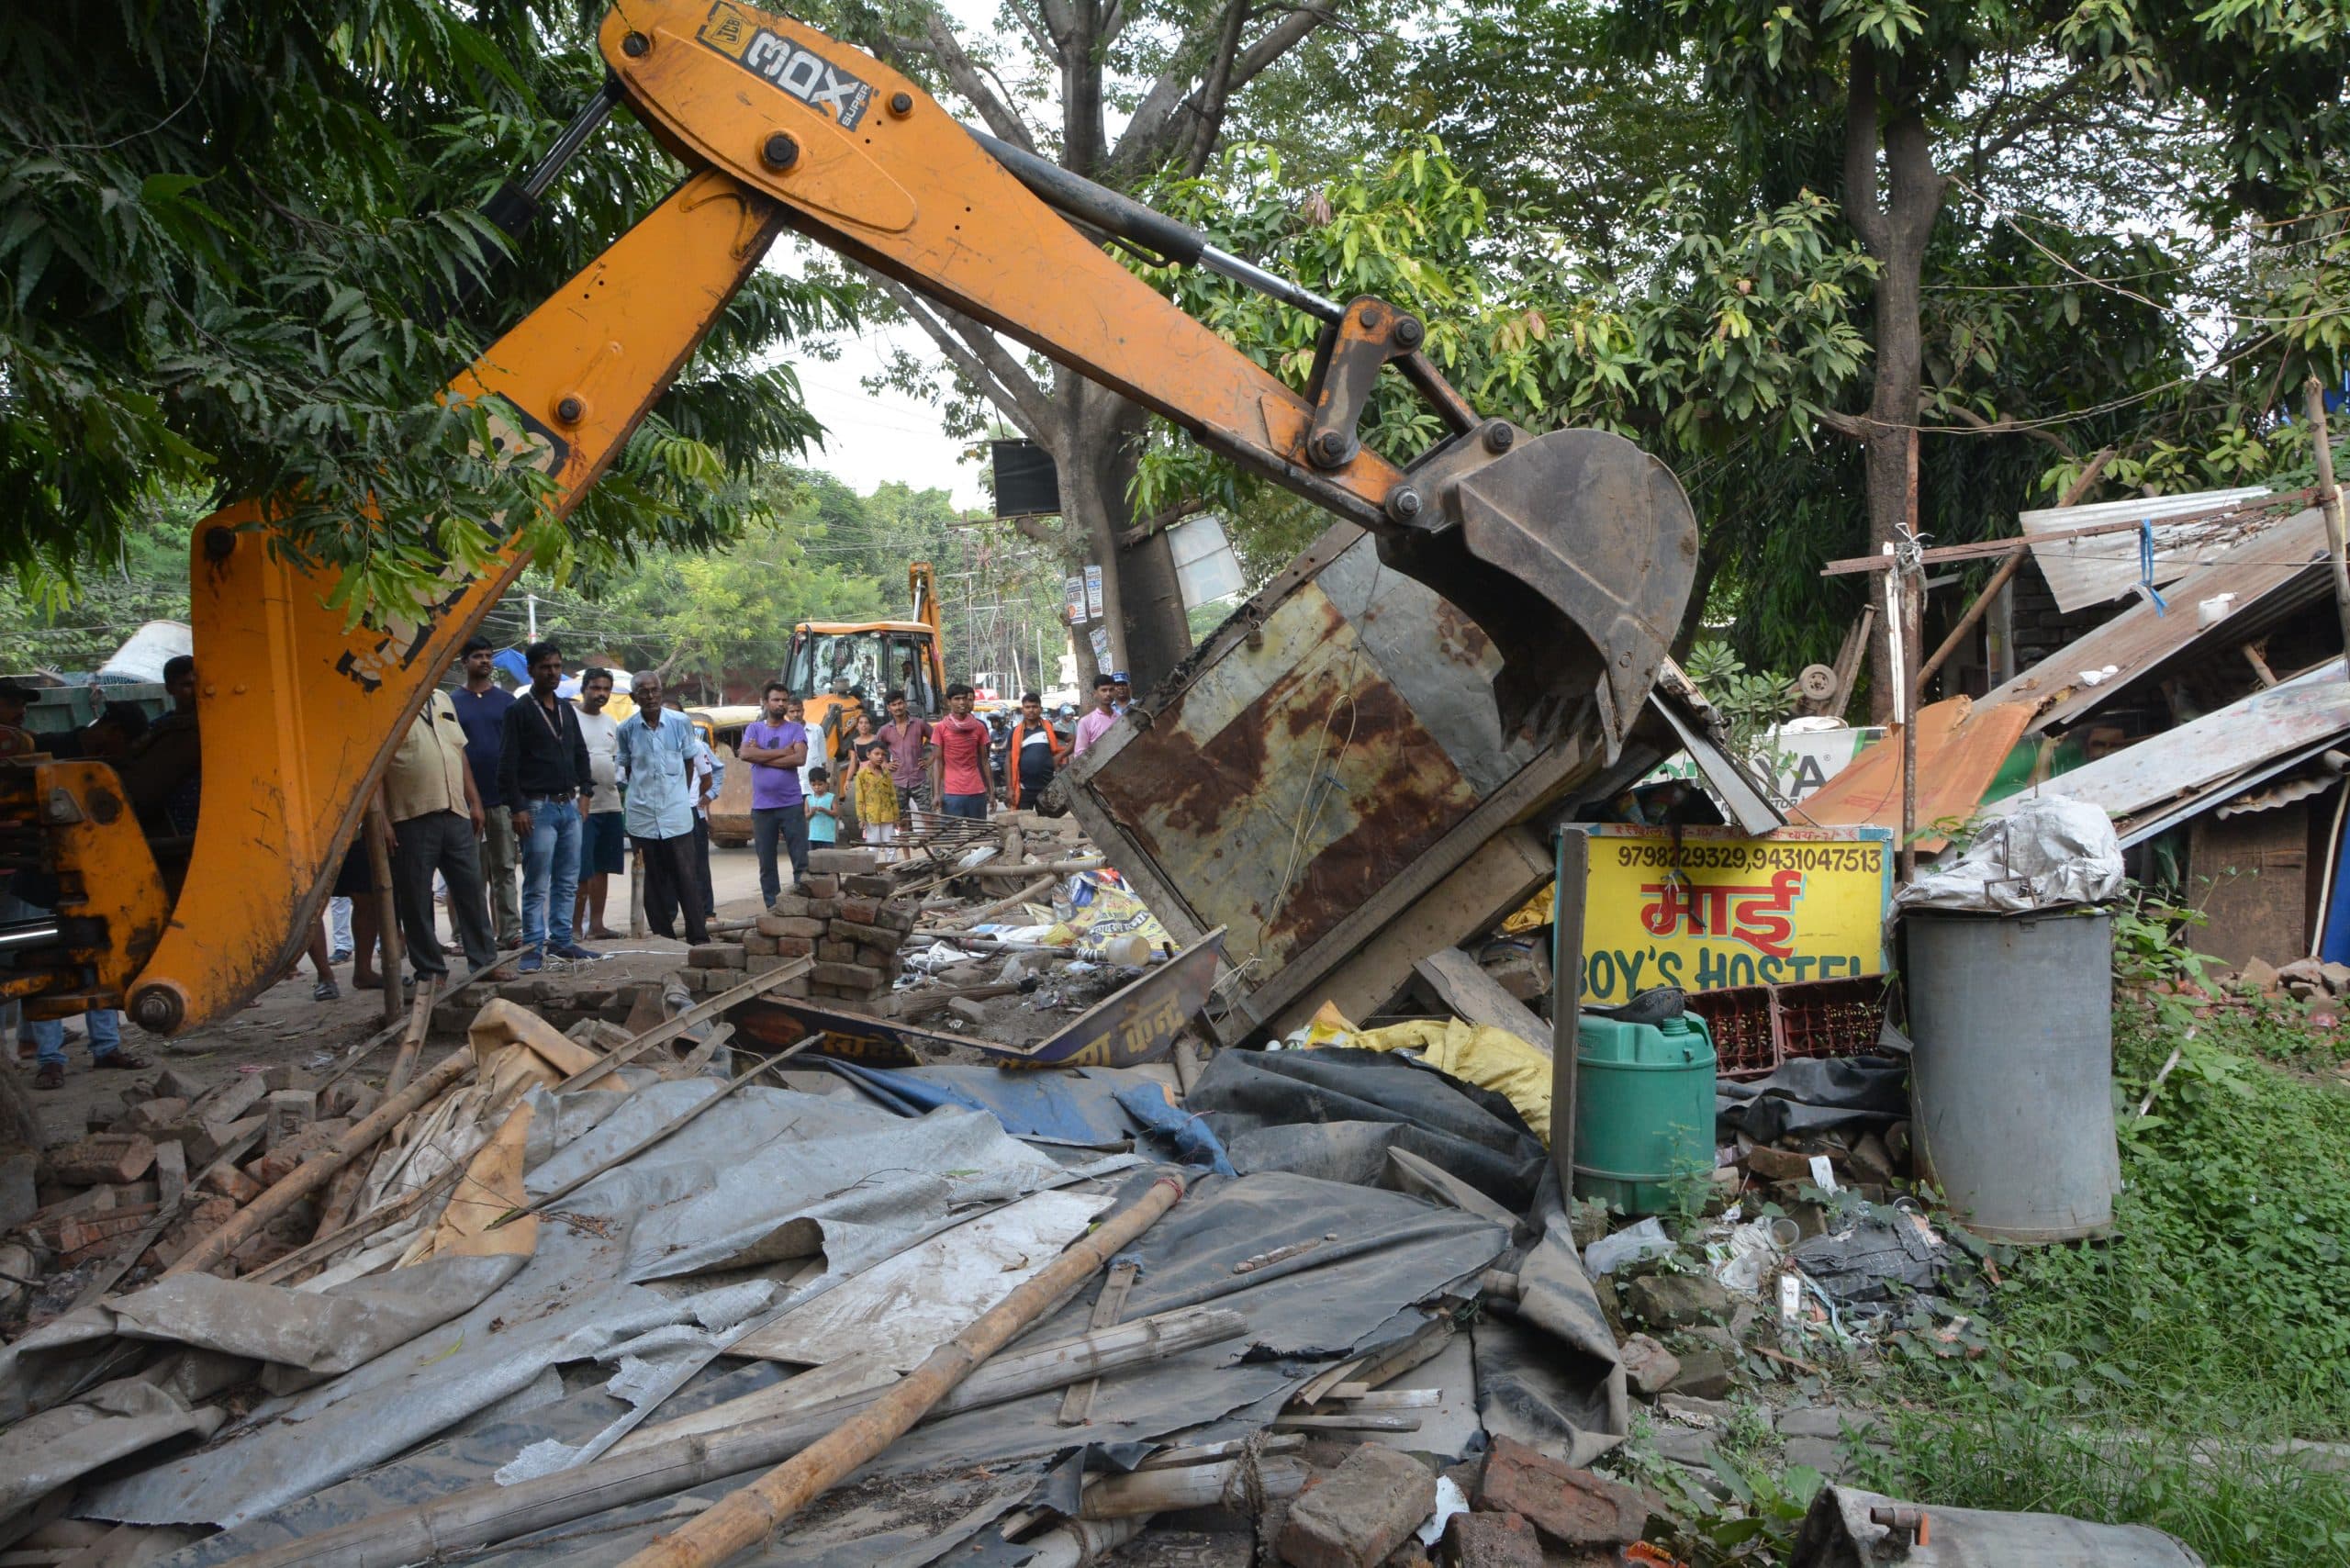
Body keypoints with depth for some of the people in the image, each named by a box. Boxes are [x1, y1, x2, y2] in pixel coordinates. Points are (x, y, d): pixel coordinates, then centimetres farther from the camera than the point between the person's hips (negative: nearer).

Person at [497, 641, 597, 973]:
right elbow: (507, 765, -10)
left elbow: (580, 753, 22)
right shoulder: (519, 711, -6)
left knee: (567, 881, 10)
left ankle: (561, 940, 18)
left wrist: (585, 791, 9)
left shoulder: (567, 710, 15)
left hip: (569, 806, 7)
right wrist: (517, 808, -15)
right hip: (538, 807, -7)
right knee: (537, 885, -5)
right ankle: (533, 947, -1)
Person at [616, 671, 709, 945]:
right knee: (655, 879, 8)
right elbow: (627, 769, 12)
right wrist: (640, 795, 7)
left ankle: (698, 937, 0)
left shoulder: (681, 722, -2)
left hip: (676, 812, -1)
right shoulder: (627, 729, 0)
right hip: (643, 815, 2)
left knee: (685, 877, -3)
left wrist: (682, 795, 6)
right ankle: (664, 937, 15)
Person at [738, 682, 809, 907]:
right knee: (766, 864, 8)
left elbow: (800, 758, -12)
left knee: (801, 860, -3)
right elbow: (745, 754, -10)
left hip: (791, 805, -1)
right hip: (762, 806, 2)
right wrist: (782, 752, -10)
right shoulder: (754, 728, 8)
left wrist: (762, 756, -9)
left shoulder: (796, 729, 5)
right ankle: (772, 908, 17)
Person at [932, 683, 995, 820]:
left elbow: (984, 761, 12)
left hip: (977, 792, 3)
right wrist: (937, 793, -5)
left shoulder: (979, 727, 9)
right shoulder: (940, 728, 2)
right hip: (952, 793, -3)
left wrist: (991, 791, 8)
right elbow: (938, 762, 2)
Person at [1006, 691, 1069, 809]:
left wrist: (1061, 755, -12)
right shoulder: (1016, 732, 4)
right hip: (1024, 790, 0)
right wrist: (1009, 788, -2)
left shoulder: (1050, 728, 1)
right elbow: (1010, 761, 5)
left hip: (1047, 788, 0)